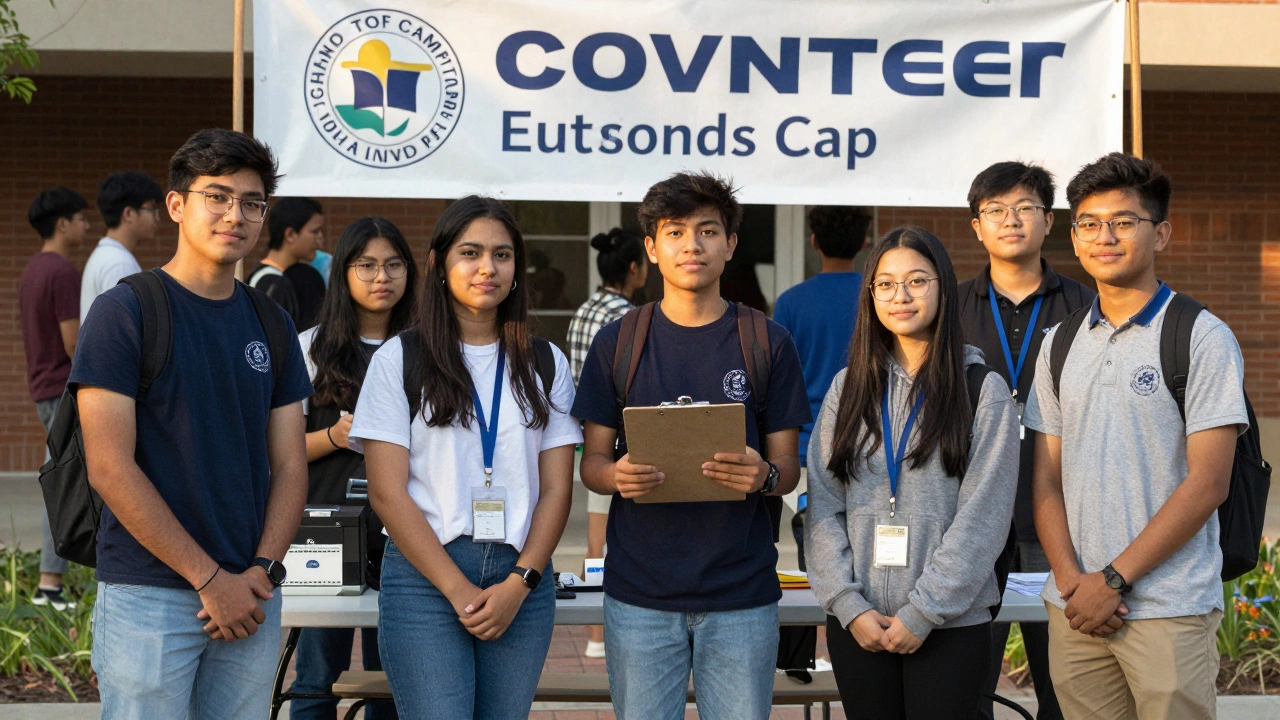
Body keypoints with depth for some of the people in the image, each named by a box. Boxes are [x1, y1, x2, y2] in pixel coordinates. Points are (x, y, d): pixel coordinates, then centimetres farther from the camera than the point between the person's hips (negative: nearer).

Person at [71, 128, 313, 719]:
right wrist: (211, 579, -12)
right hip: (149, 597, -5)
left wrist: (262, 572, -6)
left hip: (251, 599, 5)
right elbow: (110, 469, -12)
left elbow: (290, 466, 10)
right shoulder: (124, 311, -5)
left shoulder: (271, 325, 11)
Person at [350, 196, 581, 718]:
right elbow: (387, 492, -4)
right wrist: (459, 590, -12)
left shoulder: (545, 363, 11)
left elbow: (556, 488, 7)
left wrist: (519, 583, -7)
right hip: (426, 575, -3)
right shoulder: (400, 359, 2)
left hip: (522, 578, 3)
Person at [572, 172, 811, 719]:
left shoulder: (768, 344, 4)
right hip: (640, 592, 0)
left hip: (742, 591, 0)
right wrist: (618, 476, -16)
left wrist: (763, 476, -18)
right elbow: (591, 462, 8)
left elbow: (788, 467, 6)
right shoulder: (618, 341, 5)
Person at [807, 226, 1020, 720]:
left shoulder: (983, 391, 0)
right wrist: (849, 605, -7)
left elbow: (982, 518, -6)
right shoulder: (849, 387, 8)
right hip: (856, 626, 3)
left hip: (950, 625, -2)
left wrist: (922, 613, -11)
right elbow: (823, 508, 4)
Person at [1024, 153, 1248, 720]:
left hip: (1170, 613, -4)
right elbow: (1046, 480, 10)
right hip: (1074, 609, 4)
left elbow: (1207, 484, -9)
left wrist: (1114, 578, -12)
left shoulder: (1203, 339, -3)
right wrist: (1070, 580, -6)